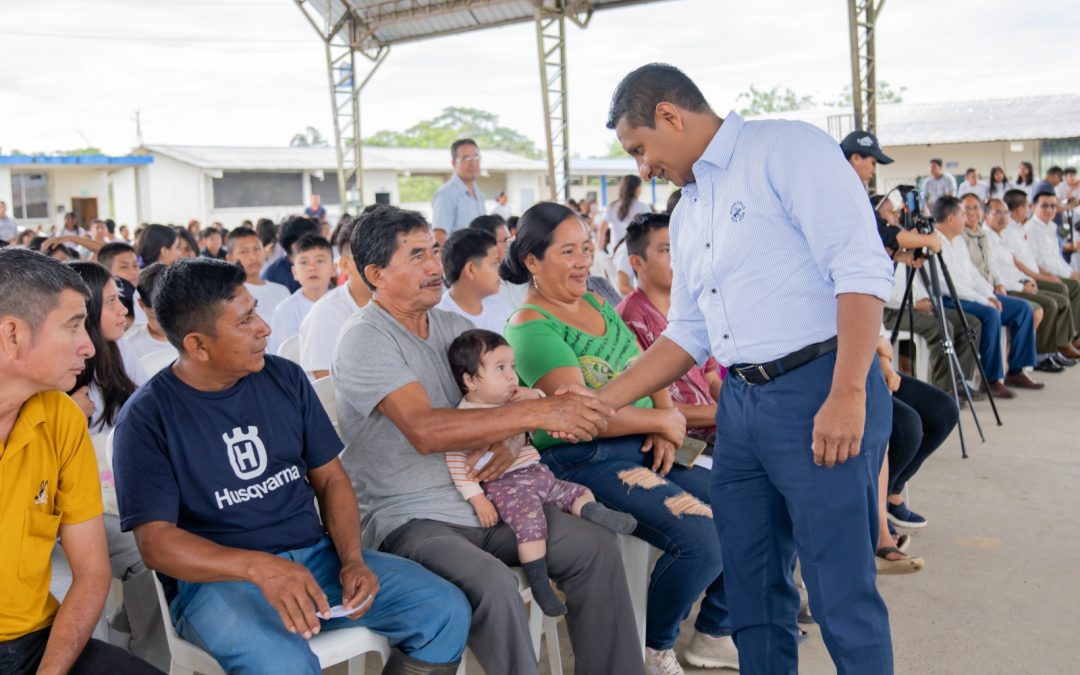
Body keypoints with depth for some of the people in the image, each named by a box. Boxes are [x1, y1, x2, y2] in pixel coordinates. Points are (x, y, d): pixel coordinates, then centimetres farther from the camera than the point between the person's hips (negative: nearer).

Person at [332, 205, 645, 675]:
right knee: (492, 583, -33)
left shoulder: (451, 324, 12)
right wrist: (536, 413, -30)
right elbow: (425, 430, -26)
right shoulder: (364, 338, -12)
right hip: (408, 518, -7)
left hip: (482, 499, 7)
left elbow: (501, 393, 12)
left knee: (596, 547, -8)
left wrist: (506, 439, -13)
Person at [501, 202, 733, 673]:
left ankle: (714, 633, 17)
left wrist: (666, 429, -4)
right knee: (701, 540, -23)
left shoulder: (599, 306, 16)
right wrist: (664, 420, -8)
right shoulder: (531, 328, -9)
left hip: (645, 448, 8)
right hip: (585, 462, -8)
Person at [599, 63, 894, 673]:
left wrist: (847, 394, -23)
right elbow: (688, 334, 20)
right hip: (739, 404, 8)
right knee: (752, 588, 14)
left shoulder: (788, 148, -6)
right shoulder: (687, 215, 18)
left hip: (821, 393, -8)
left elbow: (862, 269, -15)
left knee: (842, 592, -2)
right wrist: (597, 403, 14)